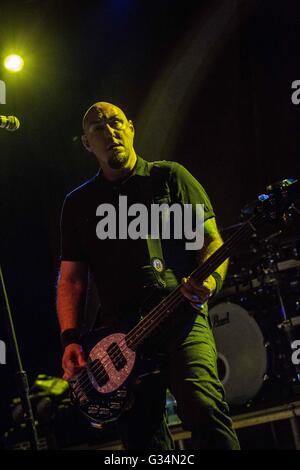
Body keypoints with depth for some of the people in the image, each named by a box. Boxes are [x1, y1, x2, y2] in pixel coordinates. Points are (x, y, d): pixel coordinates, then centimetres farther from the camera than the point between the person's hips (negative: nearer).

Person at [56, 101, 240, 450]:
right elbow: (70, 277, 16)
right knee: (143, 441, 1)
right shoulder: (78, 203, 17)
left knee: (203, 408, -25)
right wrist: (70, 340, 2)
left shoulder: (169, 177, 10)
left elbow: (211, 240, 7)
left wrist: (210, 280, -16)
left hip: (180, 317, -3)